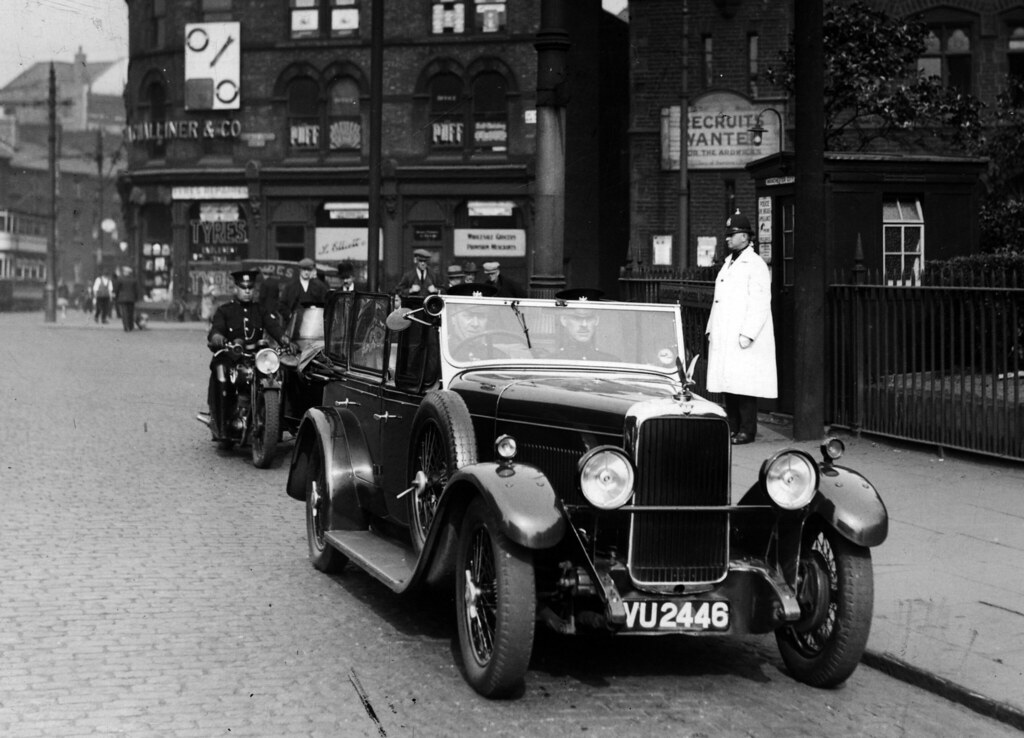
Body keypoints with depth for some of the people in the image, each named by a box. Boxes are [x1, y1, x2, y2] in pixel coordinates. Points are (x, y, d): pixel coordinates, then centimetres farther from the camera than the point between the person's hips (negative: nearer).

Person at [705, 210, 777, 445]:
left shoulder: (755, 265, -8)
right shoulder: (728, 264, 18)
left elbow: (760, 303, -15)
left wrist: (747, 334, -20)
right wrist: (711, 329, 17)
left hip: (743, 339, -8)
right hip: (723, 338, 8)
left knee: (744, 386, -7)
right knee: (727, 382, 9)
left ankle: (747, 430, -1)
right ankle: (732, 428, 15)